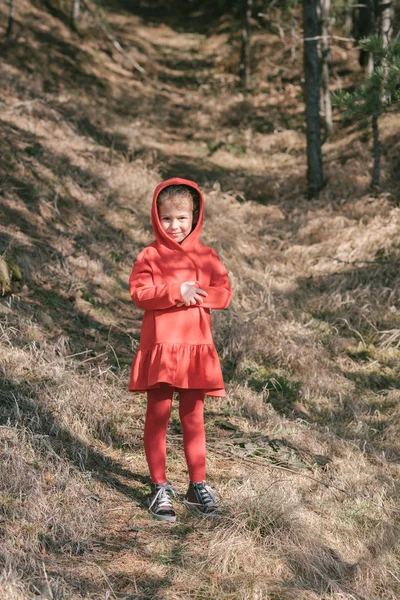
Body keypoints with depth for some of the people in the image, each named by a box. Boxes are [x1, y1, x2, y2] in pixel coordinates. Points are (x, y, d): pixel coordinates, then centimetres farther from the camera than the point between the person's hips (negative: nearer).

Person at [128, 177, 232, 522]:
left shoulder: (207, 256, 7)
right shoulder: (150, 256, -1)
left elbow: (224, 293, -1)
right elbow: (139, 293, -14)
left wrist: (197, 295, -17)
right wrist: (176, 292, -23)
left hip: (196, 348, 2)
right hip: (159, 347, -2)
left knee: (194, 418, 10)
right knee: (158, 416, 4)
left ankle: (198, 487, 19)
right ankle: (160, 488, 13)